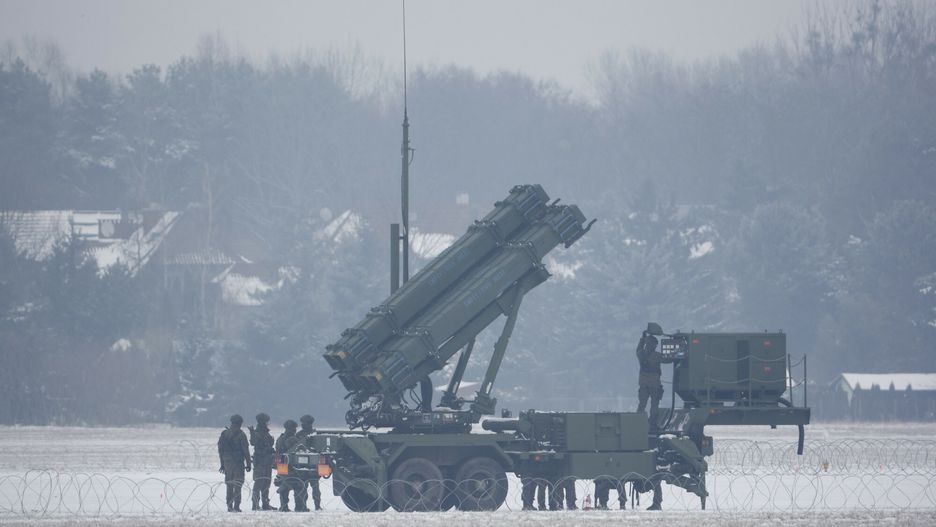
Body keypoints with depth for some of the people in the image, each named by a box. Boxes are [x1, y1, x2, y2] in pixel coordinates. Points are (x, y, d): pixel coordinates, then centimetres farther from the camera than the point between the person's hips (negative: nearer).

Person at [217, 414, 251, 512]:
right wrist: (248, 464, -3)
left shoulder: (224, 433, 7)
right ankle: (236, 506, -10)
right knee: (238, 485, -4)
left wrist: (222, 464, 17)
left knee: (229, 485, 12)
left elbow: (220, 449, 11)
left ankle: (229, 506, 11)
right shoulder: (240, 434, -8)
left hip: (227, 462, 5)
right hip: (238, 462, -5)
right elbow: (246, 450, -9)